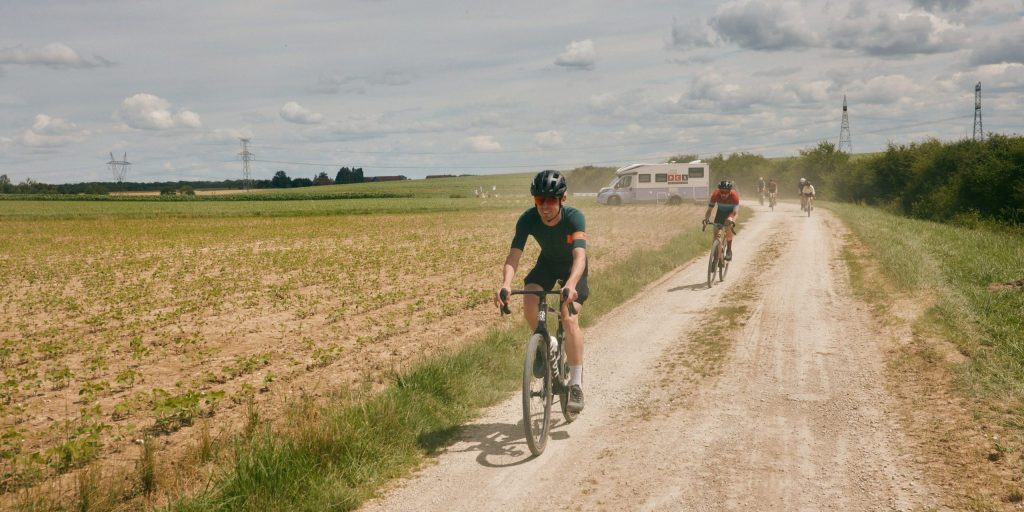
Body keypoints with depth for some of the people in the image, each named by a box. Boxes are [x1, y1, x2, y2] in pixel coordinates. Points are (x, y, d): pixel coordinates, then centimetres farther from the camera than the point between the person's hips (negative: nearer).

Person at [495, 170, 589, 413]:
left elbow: (579, 255, -47)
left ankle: (576, 384, -10)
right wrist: (505, 284, -54)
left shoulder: (574, 217, -34)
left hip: (573, 267, -3)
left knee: (569, 319, -22)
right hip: (547, 262, 3)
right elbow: (514, 255, -35)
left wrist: (571, 285, -66)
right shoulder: (528, 219, -27)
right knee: (529, 301, -27)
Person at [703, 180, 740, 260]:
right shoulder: (715, 194, -30)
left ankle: (729, 251, -12)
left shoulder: (734, 195, -36)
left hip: (731, 211, -3)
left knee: (728, 228, -26)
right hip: (721, 211, 3)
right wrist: (706, 218, -48)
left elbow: (735, 212, -40)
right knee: (715, 229, -12)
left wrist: (732, 221, -59)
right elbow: (709, 209, -28)